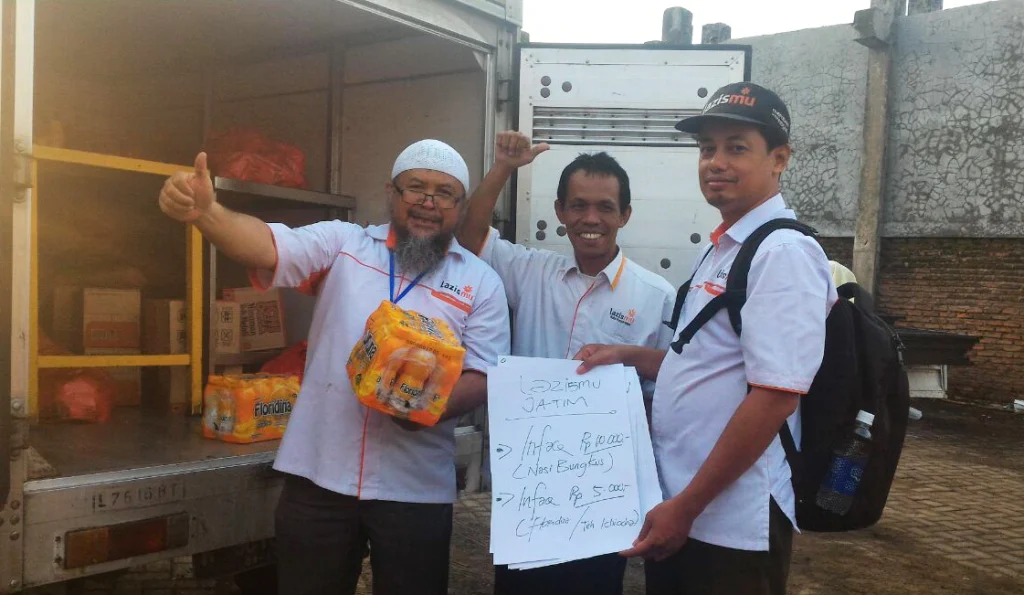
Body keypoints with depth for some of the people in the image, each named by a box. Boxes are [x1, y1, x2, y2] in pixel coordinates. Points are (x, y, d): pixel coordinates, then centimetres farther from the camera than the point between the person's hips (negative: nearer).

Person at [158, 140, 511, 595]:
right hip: (319, 476, 1)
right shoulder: (341, 243, 3)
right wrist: (205, 211, -32)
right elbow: (266, 246, -12)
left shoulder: (482, 282, 2)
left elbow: (484, 377, -2)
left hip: (414, 489, 0)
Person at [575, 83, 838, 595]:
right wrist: (627, 356, 12)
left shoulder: (784, 254, -16)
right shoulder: (720, 249, 12)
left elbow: (776, 395, -23)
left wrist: (686, 506, -21)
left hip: (731, 522, -8)